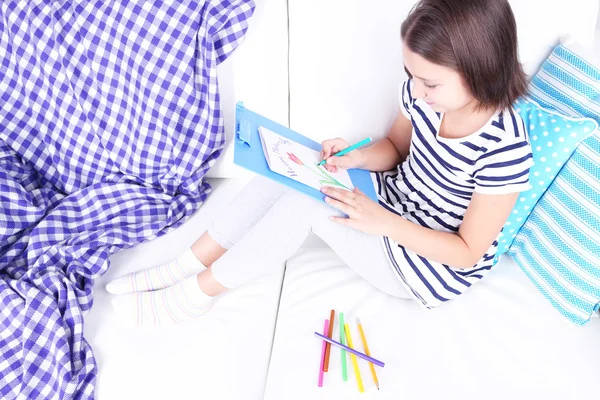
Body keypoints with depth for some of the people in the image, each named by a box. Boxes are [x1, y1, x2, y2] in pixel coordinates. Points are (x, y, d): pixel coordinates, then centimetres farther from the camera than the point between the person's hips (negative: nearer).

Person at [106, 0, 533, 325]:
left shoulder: (505, 149, -32)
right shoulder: (424, 92, -12)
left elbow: (468, 252, -24)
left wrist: (382, 221, -31)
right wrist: (355, 157, -14)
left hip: (433, 265, -7)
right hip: (393, 200, 7)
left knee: (307, 203, -26)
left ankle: (198, 291, -9)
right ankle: (185, 267, -3)